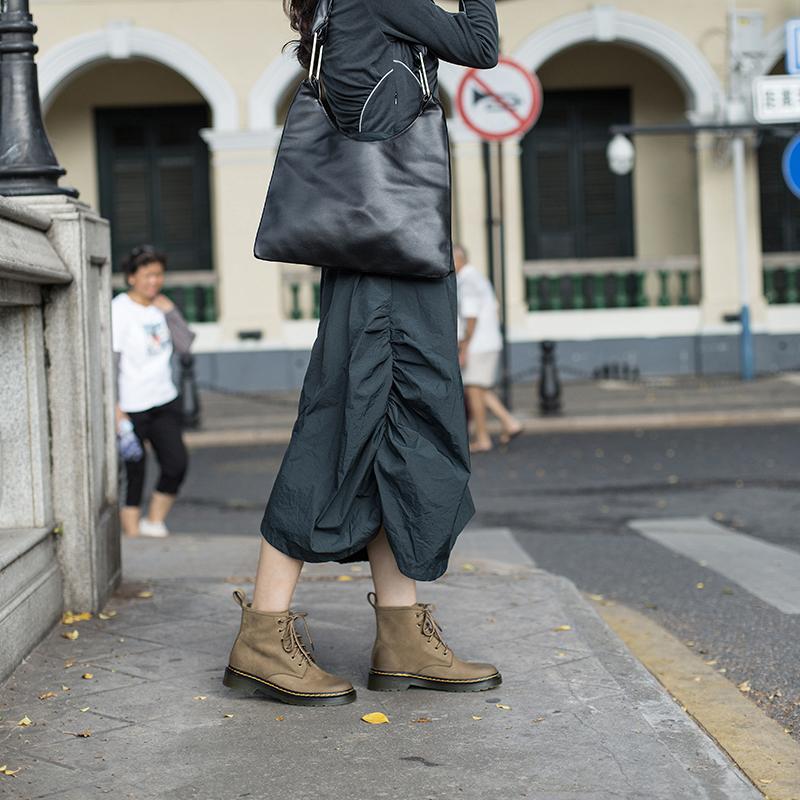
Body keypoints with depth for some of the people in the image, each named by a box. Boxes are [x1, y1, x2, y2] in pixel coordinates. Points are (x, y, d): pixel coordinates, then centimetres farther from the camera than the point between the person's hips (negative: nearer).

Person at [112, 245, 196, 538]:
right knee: (135, 473, -1)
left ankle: (154, 523, 13)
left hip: (165, 402, 6)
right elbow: (110, 361, -13)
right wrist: (115, 408, -17)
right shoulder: (119, 310, -11)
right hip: (132, 409, -6)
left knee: (177, 463, -4)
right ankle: (132, 534, 10)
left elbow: (185, 345, 6)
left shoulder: (160, 306, 9)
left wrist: (170, 311, -3)